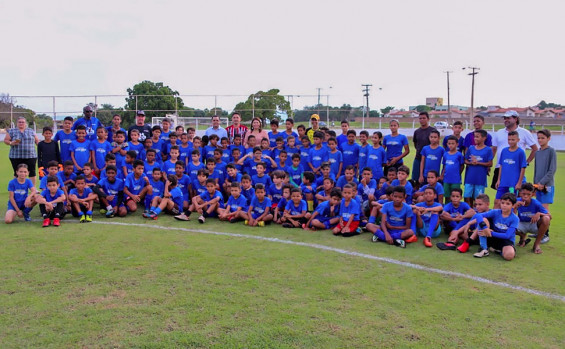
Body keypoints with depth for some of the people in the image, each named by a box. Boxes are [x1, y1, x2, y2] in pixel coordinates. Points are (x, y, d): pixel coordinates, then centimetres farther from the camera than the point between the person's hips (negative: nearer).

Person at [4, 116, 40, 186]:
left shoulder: (31, 131, 12)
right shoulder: (12, 131, 8)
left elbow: (37, 141, 13)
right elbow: (5, 140, 7)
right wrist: (11, 143, -13)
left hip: (30, 156, 1)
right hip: (16, 156, -1)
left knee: (32, 172, -1)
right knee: (17, 173, 3)